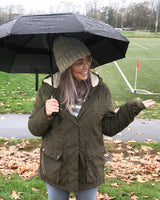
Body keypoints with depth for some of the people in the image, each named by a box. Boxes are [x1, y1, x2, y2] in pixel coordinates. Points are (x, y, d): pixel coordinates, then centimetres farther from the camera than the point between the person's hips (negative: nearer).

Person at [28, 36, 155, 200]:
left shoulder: (100, 90, -7)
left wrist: (133, 108, -13)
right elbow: (34, 129, -5)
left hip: (89, 170, 1)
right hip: (56, 170, 0)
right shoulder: (48, 89, -11)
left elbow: (109, 128, -4)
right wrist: (45, 114, -25)